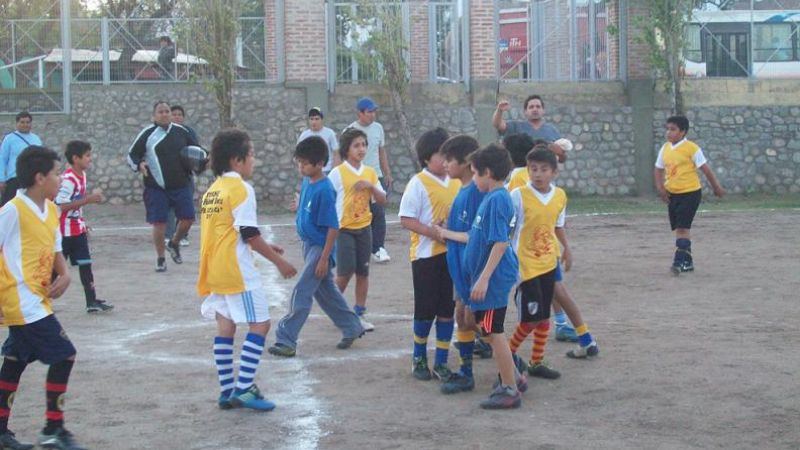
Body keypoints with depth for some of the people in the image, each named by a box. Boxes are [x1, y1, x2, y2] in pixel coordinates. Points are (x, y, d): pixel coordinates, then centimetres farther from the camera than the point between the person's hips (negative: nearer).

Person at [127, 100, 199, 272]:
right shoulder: (147, 134, -2)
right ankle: (160, 259, 13)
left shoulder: (181, 131, 6)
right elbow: (131, 155, 1)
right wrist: (139, 164, -20)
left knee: (188, 218, -1)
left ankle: (174, 244, 28)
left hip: (181, 184, 3)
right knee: (159, 222, -2)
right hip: (156, 187, -3)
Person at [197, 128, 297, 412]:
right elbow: (249, 234, -15)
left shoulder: (212, 190, 14)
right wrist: (278, 261, -6)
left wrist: (264, 247, 22)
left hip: (214, 270, 9)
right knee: (259, 324, -4)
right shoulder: (240, 189, -12)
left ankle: (227, 391, 13)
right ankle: (243, 389, -10)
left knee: (225, 327, 11)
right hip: (237, 271, -9)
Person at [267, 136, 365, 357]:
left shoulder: (324, 190, -21)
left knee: (301, 293, -7)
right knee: (326, 291, 18)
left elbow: (333, 227, -20)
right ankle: (352, 328, 32)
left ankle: (286, 340, -4)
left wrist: (324, 258, -20)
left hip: (320, 247, -9)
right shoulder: (307, 182, 3)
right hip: (309, 244, 9)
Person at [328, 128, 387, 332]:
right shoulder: (338, 173, -8)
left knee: (363, 272, 5)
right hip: (343, 228, -4)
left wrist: (371, 186, -10)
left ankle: (359, 314, 14)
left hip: (364, 228, 4)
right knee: (345, 271, -8)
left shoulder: (370, 172, 6)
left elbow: (382, 200, 5)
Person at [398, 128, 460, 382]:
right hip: (426, 255, -5)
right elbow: (406, 219, -13)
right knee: (426, 309, 4)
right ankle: (419, 357, 22)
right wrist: (435, 233, -21)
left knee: (447, 309, 6)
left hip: (452, 254, 5)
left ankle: (441, 362, 14)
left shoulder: (456, 182, 6)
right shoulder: (418, 183, -10)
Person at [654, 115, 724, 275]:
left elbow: (705, 169, -6)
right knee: (679, 228, 12)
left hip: (690, 193, -6)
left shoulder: (691, 148, -11)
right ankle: (687, 262, 23)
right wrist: (660, 187, 0)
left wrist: (717, 187, -1)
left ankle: (680, 261, -13)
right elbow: (658, 170, 14)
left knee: (682, 227, -13)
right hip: (672, 194, 6)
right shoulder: (665, 148, 6)